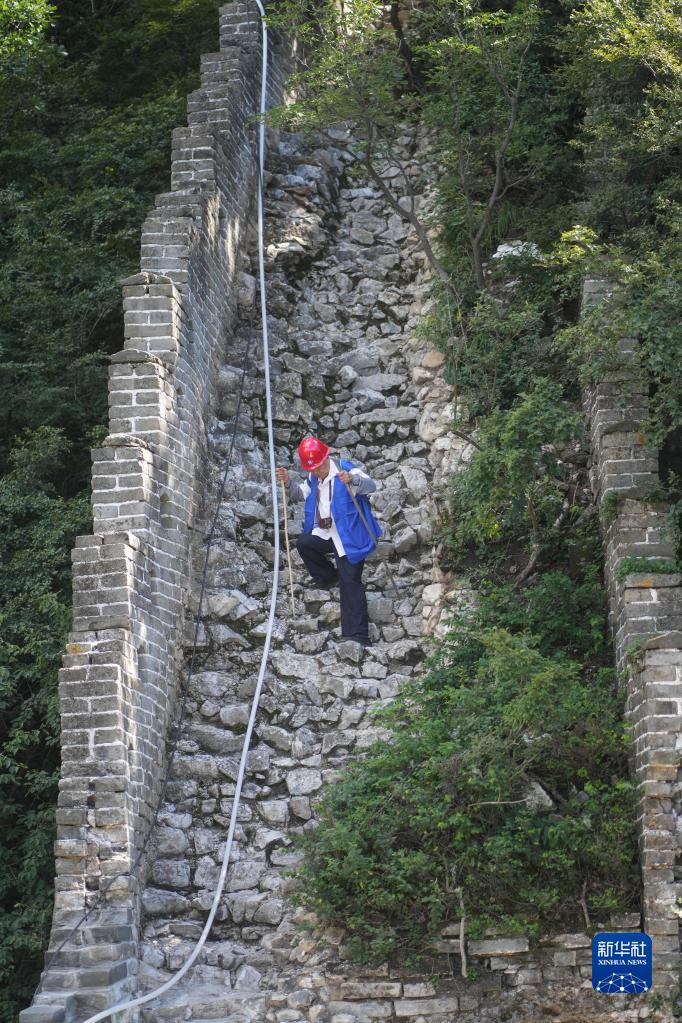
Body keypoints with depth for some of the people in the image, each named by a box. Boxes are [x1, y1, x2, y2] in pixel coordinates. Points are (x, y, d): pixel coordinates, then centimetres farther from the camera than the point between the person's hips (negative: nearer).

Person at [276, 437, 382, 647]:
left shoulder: (345, 470, -13)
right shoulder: (314, 478, 11)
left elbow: (371, 486, -26)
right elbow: (300, 494, 23)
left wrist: (352, 480, -48)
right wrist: (288, 482, 2)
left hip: (349, 537, -7)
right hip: (325, 534, 7)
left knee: (350, 583, -11)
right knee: (304, 543, -21)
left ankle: (357, 635, -11)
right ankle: (329, 578, 4)